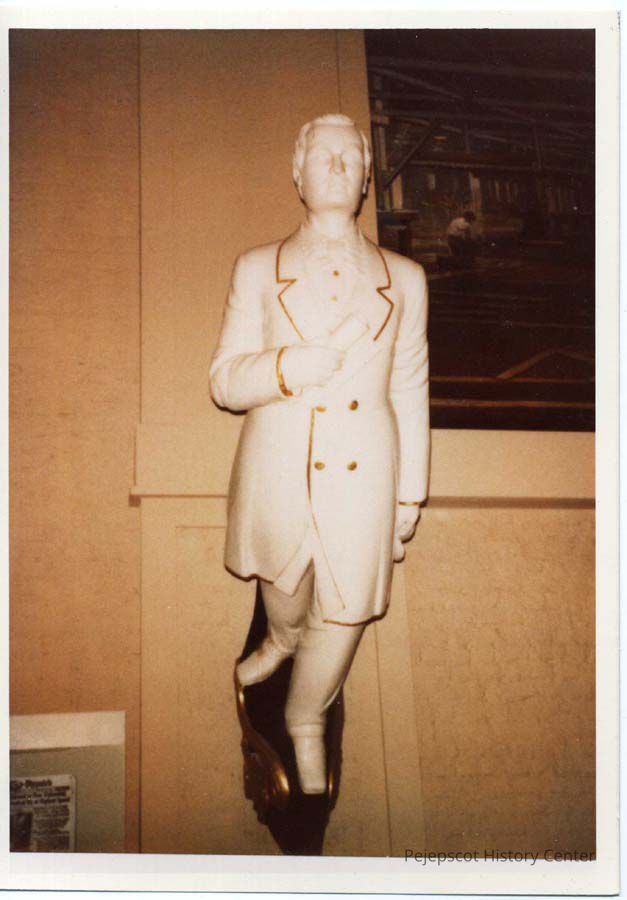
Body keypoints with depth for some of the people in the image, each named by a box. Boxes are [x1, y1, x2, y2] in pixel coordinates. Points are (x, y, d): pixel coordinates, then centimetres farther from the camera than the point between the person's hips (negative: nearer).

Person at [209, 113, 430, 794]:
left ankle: (307, 719, 34)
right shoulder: (258, 270, 6)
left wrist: (411, 493, 8)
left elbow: (410, 391, 9)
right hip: (277, 469, 0)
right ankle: (281, 640, 57)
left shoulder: (403, 278, 8)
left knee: (344, 612, 5)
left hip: (363, 475, 0)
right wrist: (286, 367, -19)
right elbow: (224, 380, 1)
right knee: (285, 597, 19)